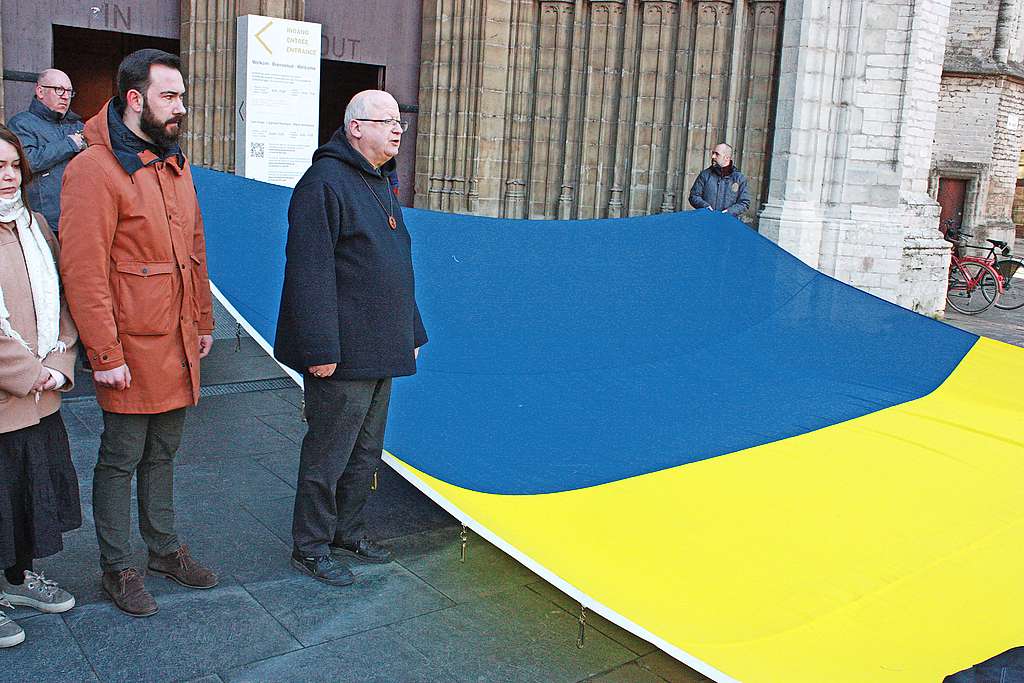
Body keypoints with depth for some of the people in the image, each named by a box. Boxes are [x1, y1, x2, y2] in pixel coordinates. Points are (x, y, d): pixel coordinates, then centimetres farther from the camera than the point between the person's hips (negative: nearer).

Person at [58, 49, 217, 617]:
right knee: (121, 458, 7)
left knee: (162, 453, 19)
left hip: (179, 344, 7)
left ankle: (165, 548, 34)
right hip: (131, 350, -7)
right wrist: (105, 352, -18)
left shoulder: (175, 165, 11)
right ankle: (117, 567, 22)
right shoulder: (95, 170, -14)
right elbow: (82, 269, -17)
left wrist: (202, 320, 16)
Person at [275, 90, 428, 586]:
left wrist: (412, 333, 22)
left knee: (365, 452, 18)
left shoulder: (380, 184, 17)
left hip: (380, 352, 10)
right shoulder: (325, 182, -14)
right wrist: (320, 348, -23)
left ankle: (346, 532, 33)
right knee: (328, 453, 2)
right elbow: (310, 271, -20)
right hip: (342, 356, -9)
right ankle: (311, 548, 17)